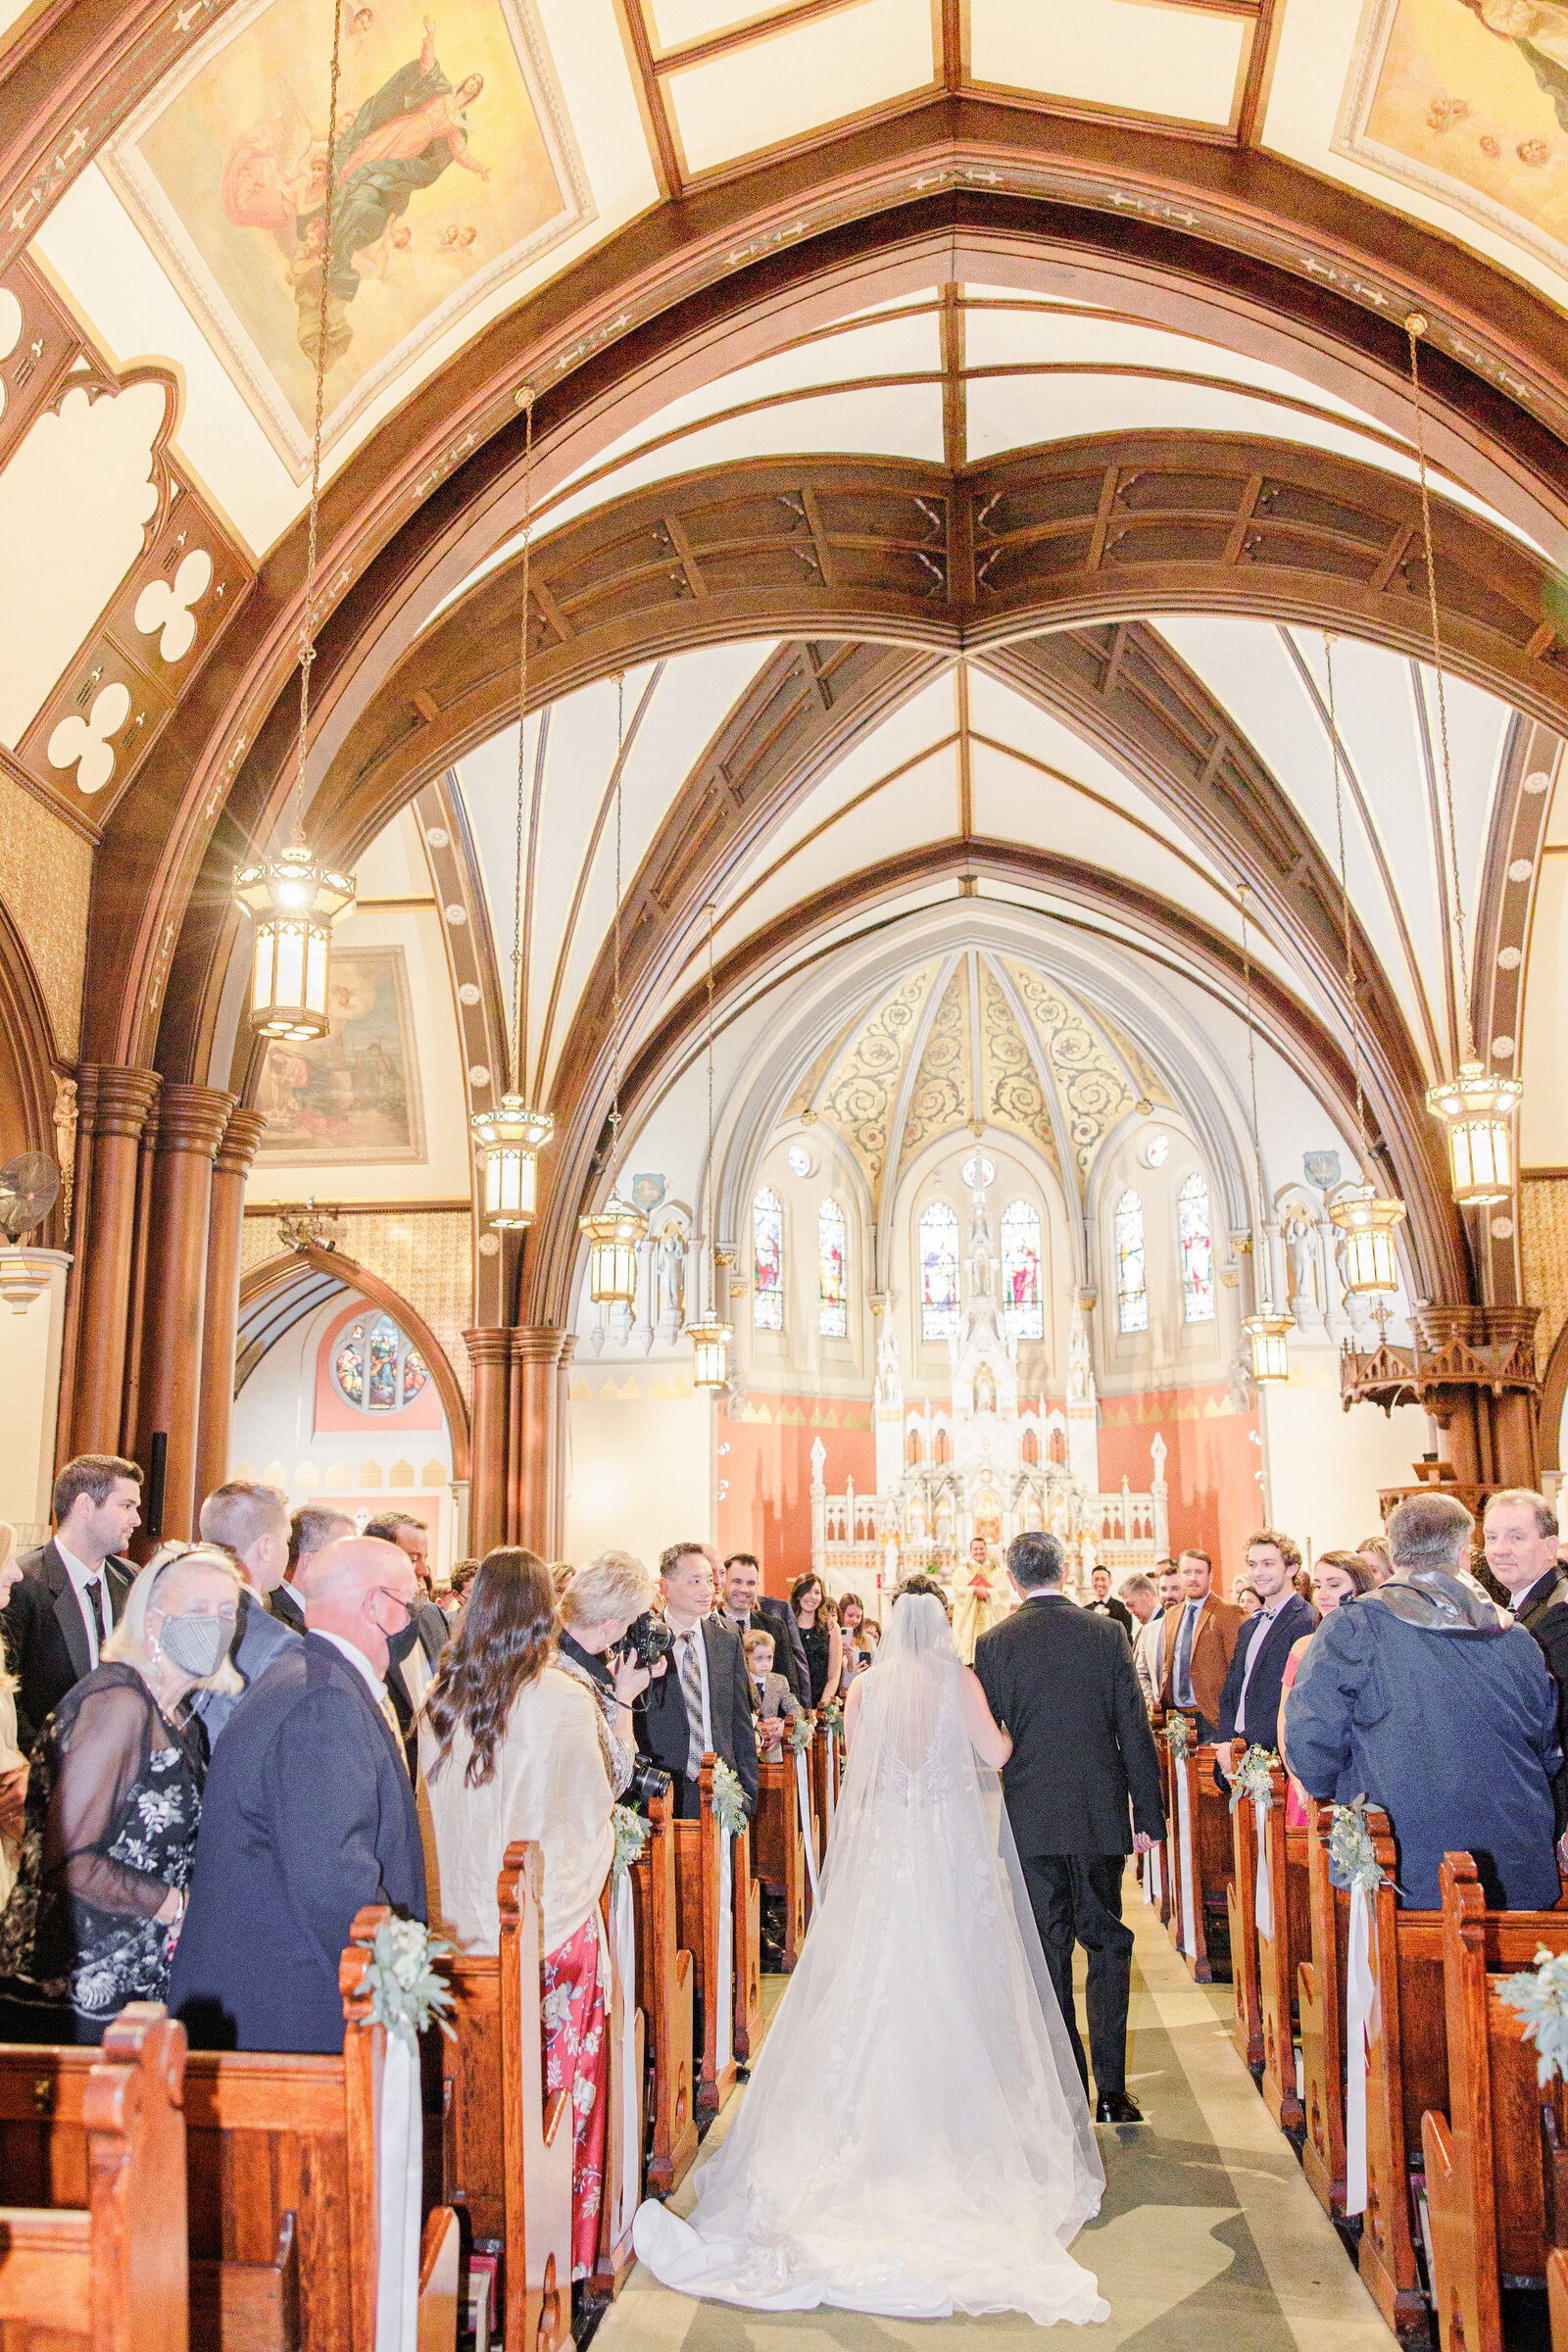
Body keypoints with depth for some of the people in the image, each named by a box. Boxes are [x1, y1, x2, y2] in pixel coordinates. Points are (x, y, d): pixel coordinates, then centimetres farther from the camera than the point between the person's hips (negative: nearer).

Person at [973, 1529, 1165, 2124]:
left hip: (1031, 1819, -1)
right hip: (1100, 1814, 1)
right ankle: (1111, 2089, 9)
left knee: (1050, 1952, 8)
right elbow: (1135, 1730, -2)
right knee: (1108, 1945, 12)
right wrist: (1148, 1816, 4)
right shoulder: (1106, 1634, -2)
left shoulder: (994, 1644, -6)